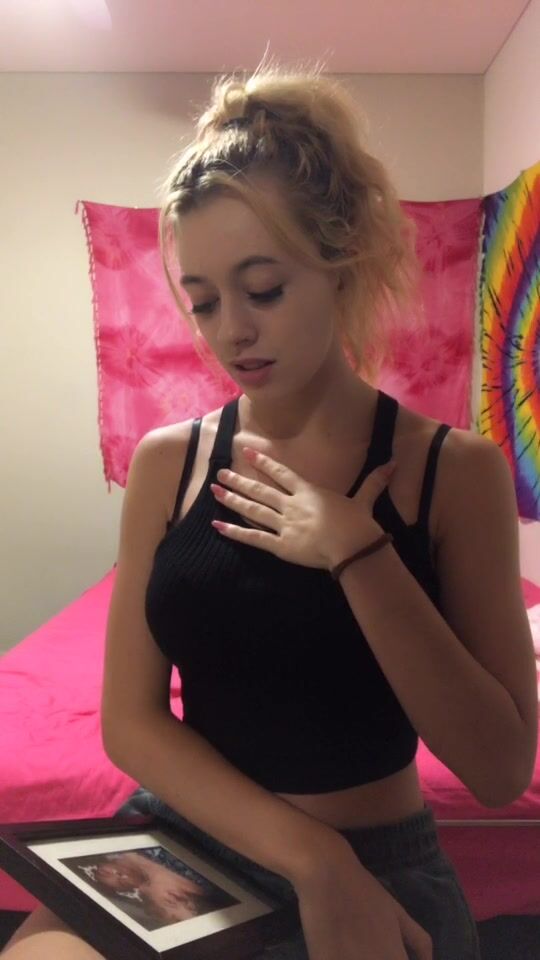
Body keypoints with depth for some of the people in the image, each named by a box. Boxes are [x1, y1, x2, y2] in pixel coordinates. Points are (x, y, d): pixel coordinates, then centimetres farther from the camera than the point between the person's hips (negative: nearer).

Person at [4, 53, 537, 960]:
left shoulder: (455, 469, -10)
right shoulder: (165, 462, -4)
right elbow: (130, 721, -5)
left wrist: (358, 558, -22)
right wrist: (311, 857, -18)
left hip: (379, 868, -2)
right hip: (178, 851, 3)